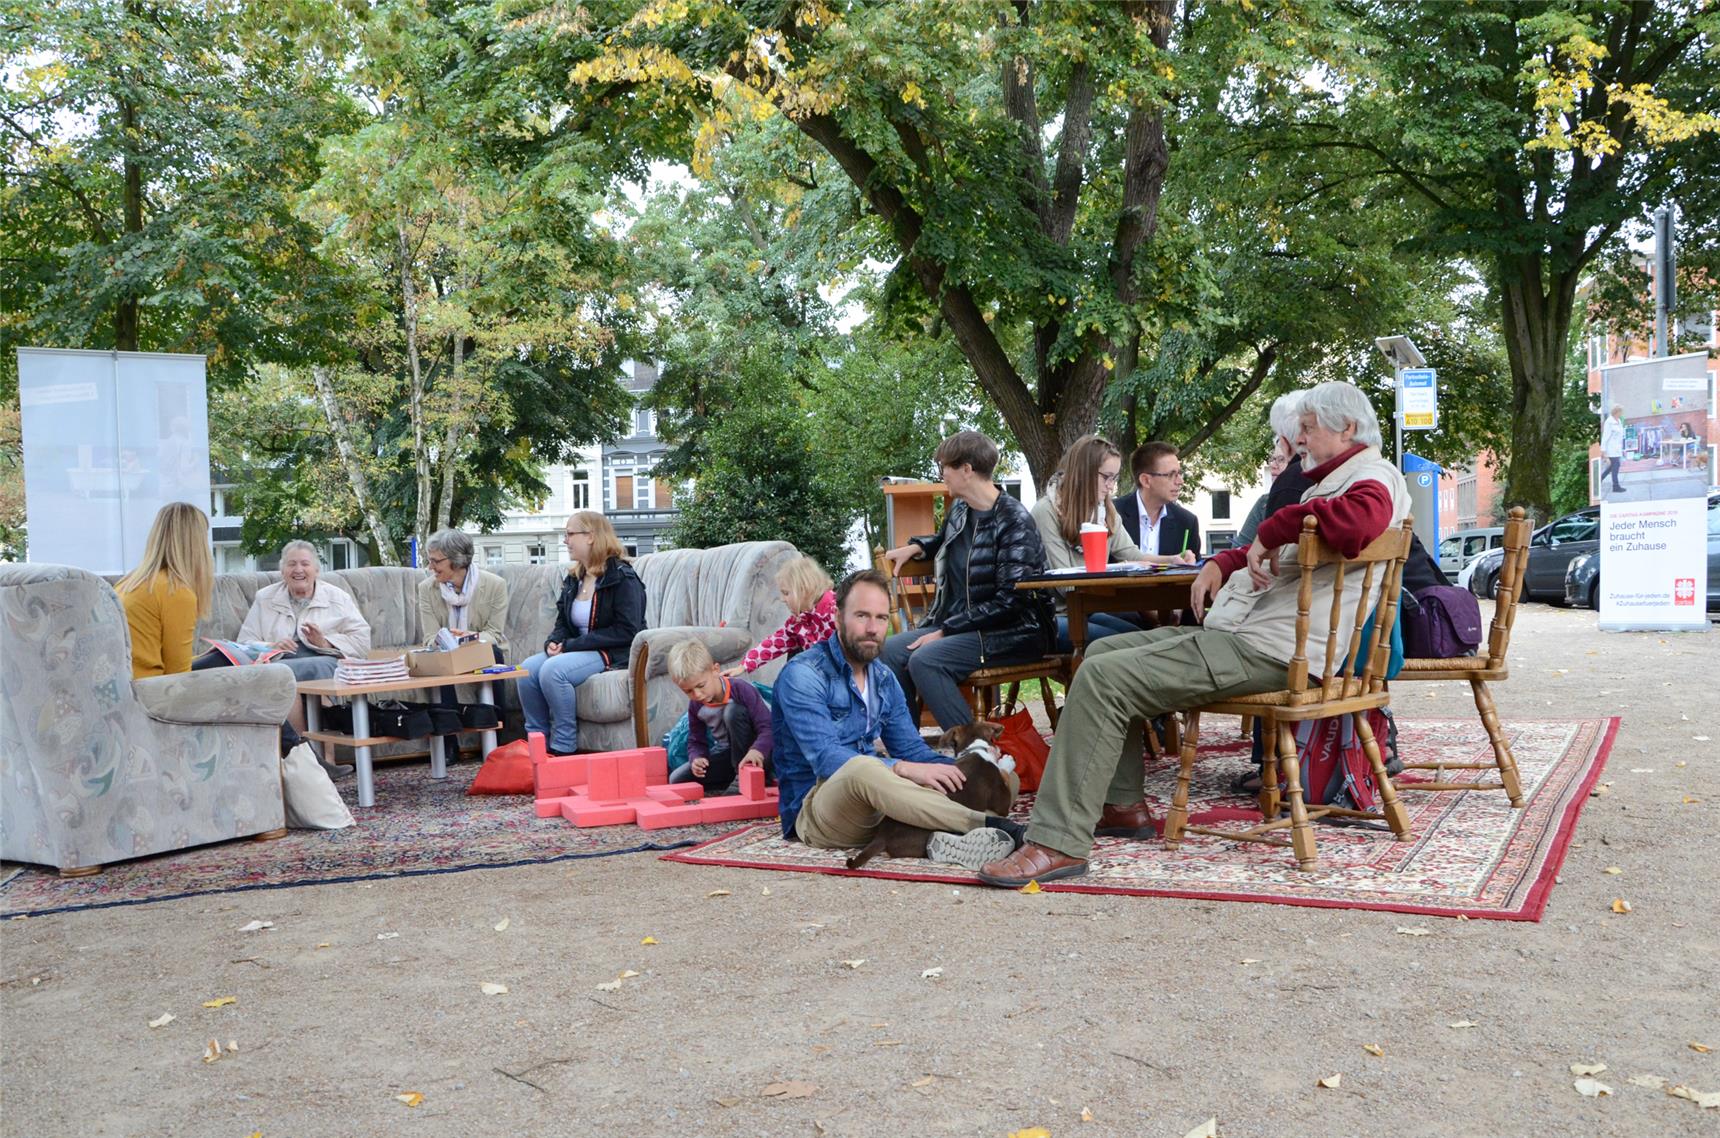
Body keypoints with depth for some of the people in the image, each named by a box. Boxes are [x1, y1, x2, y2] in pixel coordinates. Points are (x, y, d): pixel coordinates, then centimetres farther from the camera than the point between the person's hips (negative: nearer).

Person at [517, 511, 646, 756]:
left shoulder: (622, 577, -11)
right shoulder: (573, 579, 14)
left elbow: (626, 631, -18)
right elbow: (563, 623, 21)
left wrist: (570, 645, -19)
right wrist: (553, 642, -6)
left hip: (615, 654, -8)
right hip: (579, 651, 8)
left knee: (552, 670, -29)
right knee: (527, 669, -15)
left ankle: (564, 748, -19)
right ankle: (538, 743, -6)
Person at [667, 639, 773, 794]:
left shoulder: (741, 690, -23)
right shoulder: (695, 705, -5)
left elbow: (768, 727, -28)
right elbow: (696, 742, 5)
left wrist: (757, 751, -49)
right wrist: (696, 758, -19)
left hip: (754, 754, -5)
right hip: (727, 754, 5)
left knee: (733, 711, -32)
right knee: (677, 780, -8)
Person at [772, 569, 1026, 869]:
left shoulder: (884, 678, 13)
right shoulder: (802, 675, -11)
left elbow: (911, 749, 14)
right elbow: (825, 759, -23)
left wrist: (961, 770, -7)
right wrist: (905, 769, -33)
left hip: (873, 802, 8)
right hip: (813, 809, -7)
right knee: (863, 768, -42)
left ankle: (943, 839, -38)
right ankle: (986, 825, -39)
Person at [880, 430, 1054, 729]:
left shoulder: (1014, 520, -14)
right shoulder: (959, 510, 10)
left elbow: (1010, 601, -20)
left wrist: (946, 631, -19)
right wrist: (915, 547, 15)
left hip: (1013, 631, -8)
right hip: (961, 625, 8)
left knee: (925, 660, -28)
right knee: (892, 649, -12)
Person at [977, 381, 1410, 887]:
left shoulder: (1373, 478, -7)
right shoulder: (1333, 481, 27)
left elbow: (1360, 519, -34)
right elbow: (1262, 550, 36)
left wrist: (1273, 529, -21)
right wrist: (1223, 562, 15)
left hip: (1268, 650, -12)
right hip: (1243, 632, 12)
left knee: (1102, 678, -21)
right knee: (1104, 651, 18)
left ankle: (1057, 842, -21)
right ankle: (1122, 806, 18)